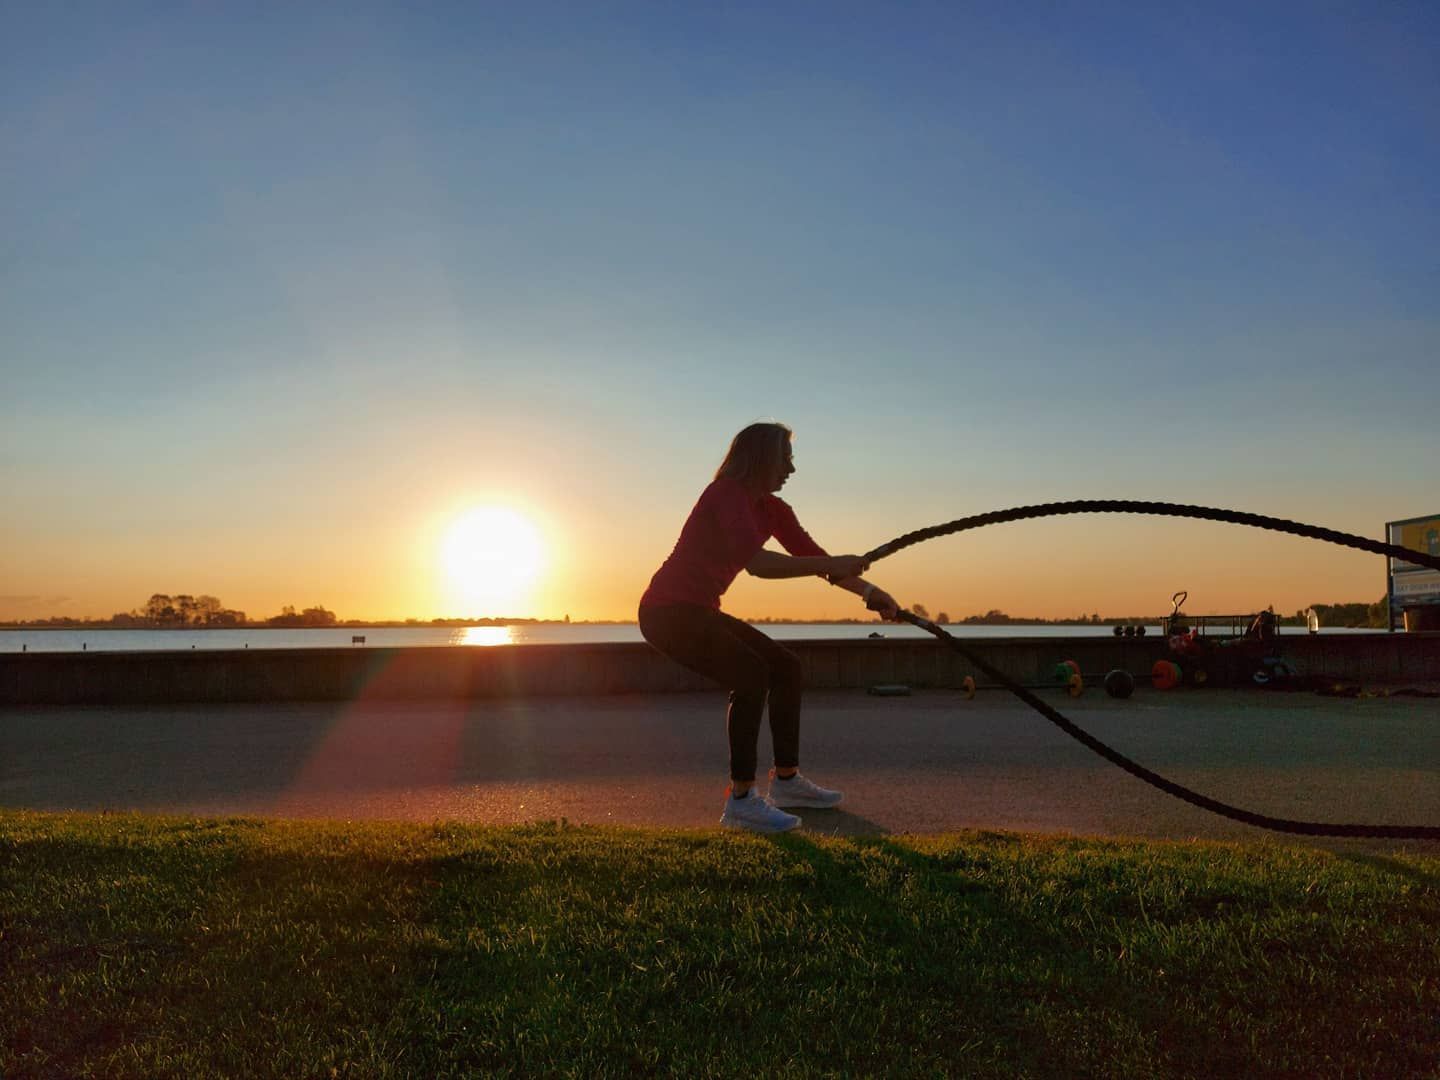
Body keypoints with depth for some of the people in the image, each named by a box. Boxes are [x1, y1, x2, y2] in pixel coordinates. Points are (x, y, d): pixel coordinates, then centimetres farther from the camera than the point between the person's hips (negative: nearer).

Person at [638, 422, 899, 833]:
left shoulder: (771, 508, 8)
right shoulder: (728, 495, -20)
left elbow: (813, 556, 11)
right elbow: (755, 562, -35)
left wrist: (869, 591, 3)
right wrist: (829, 566, -35)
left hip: (698, 612, 10)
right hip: (668, 611, -10)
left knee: (786, 667, 10)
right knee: (752, 675, -25)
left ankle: (786, 780, 19)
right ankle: (741, 800, -17)